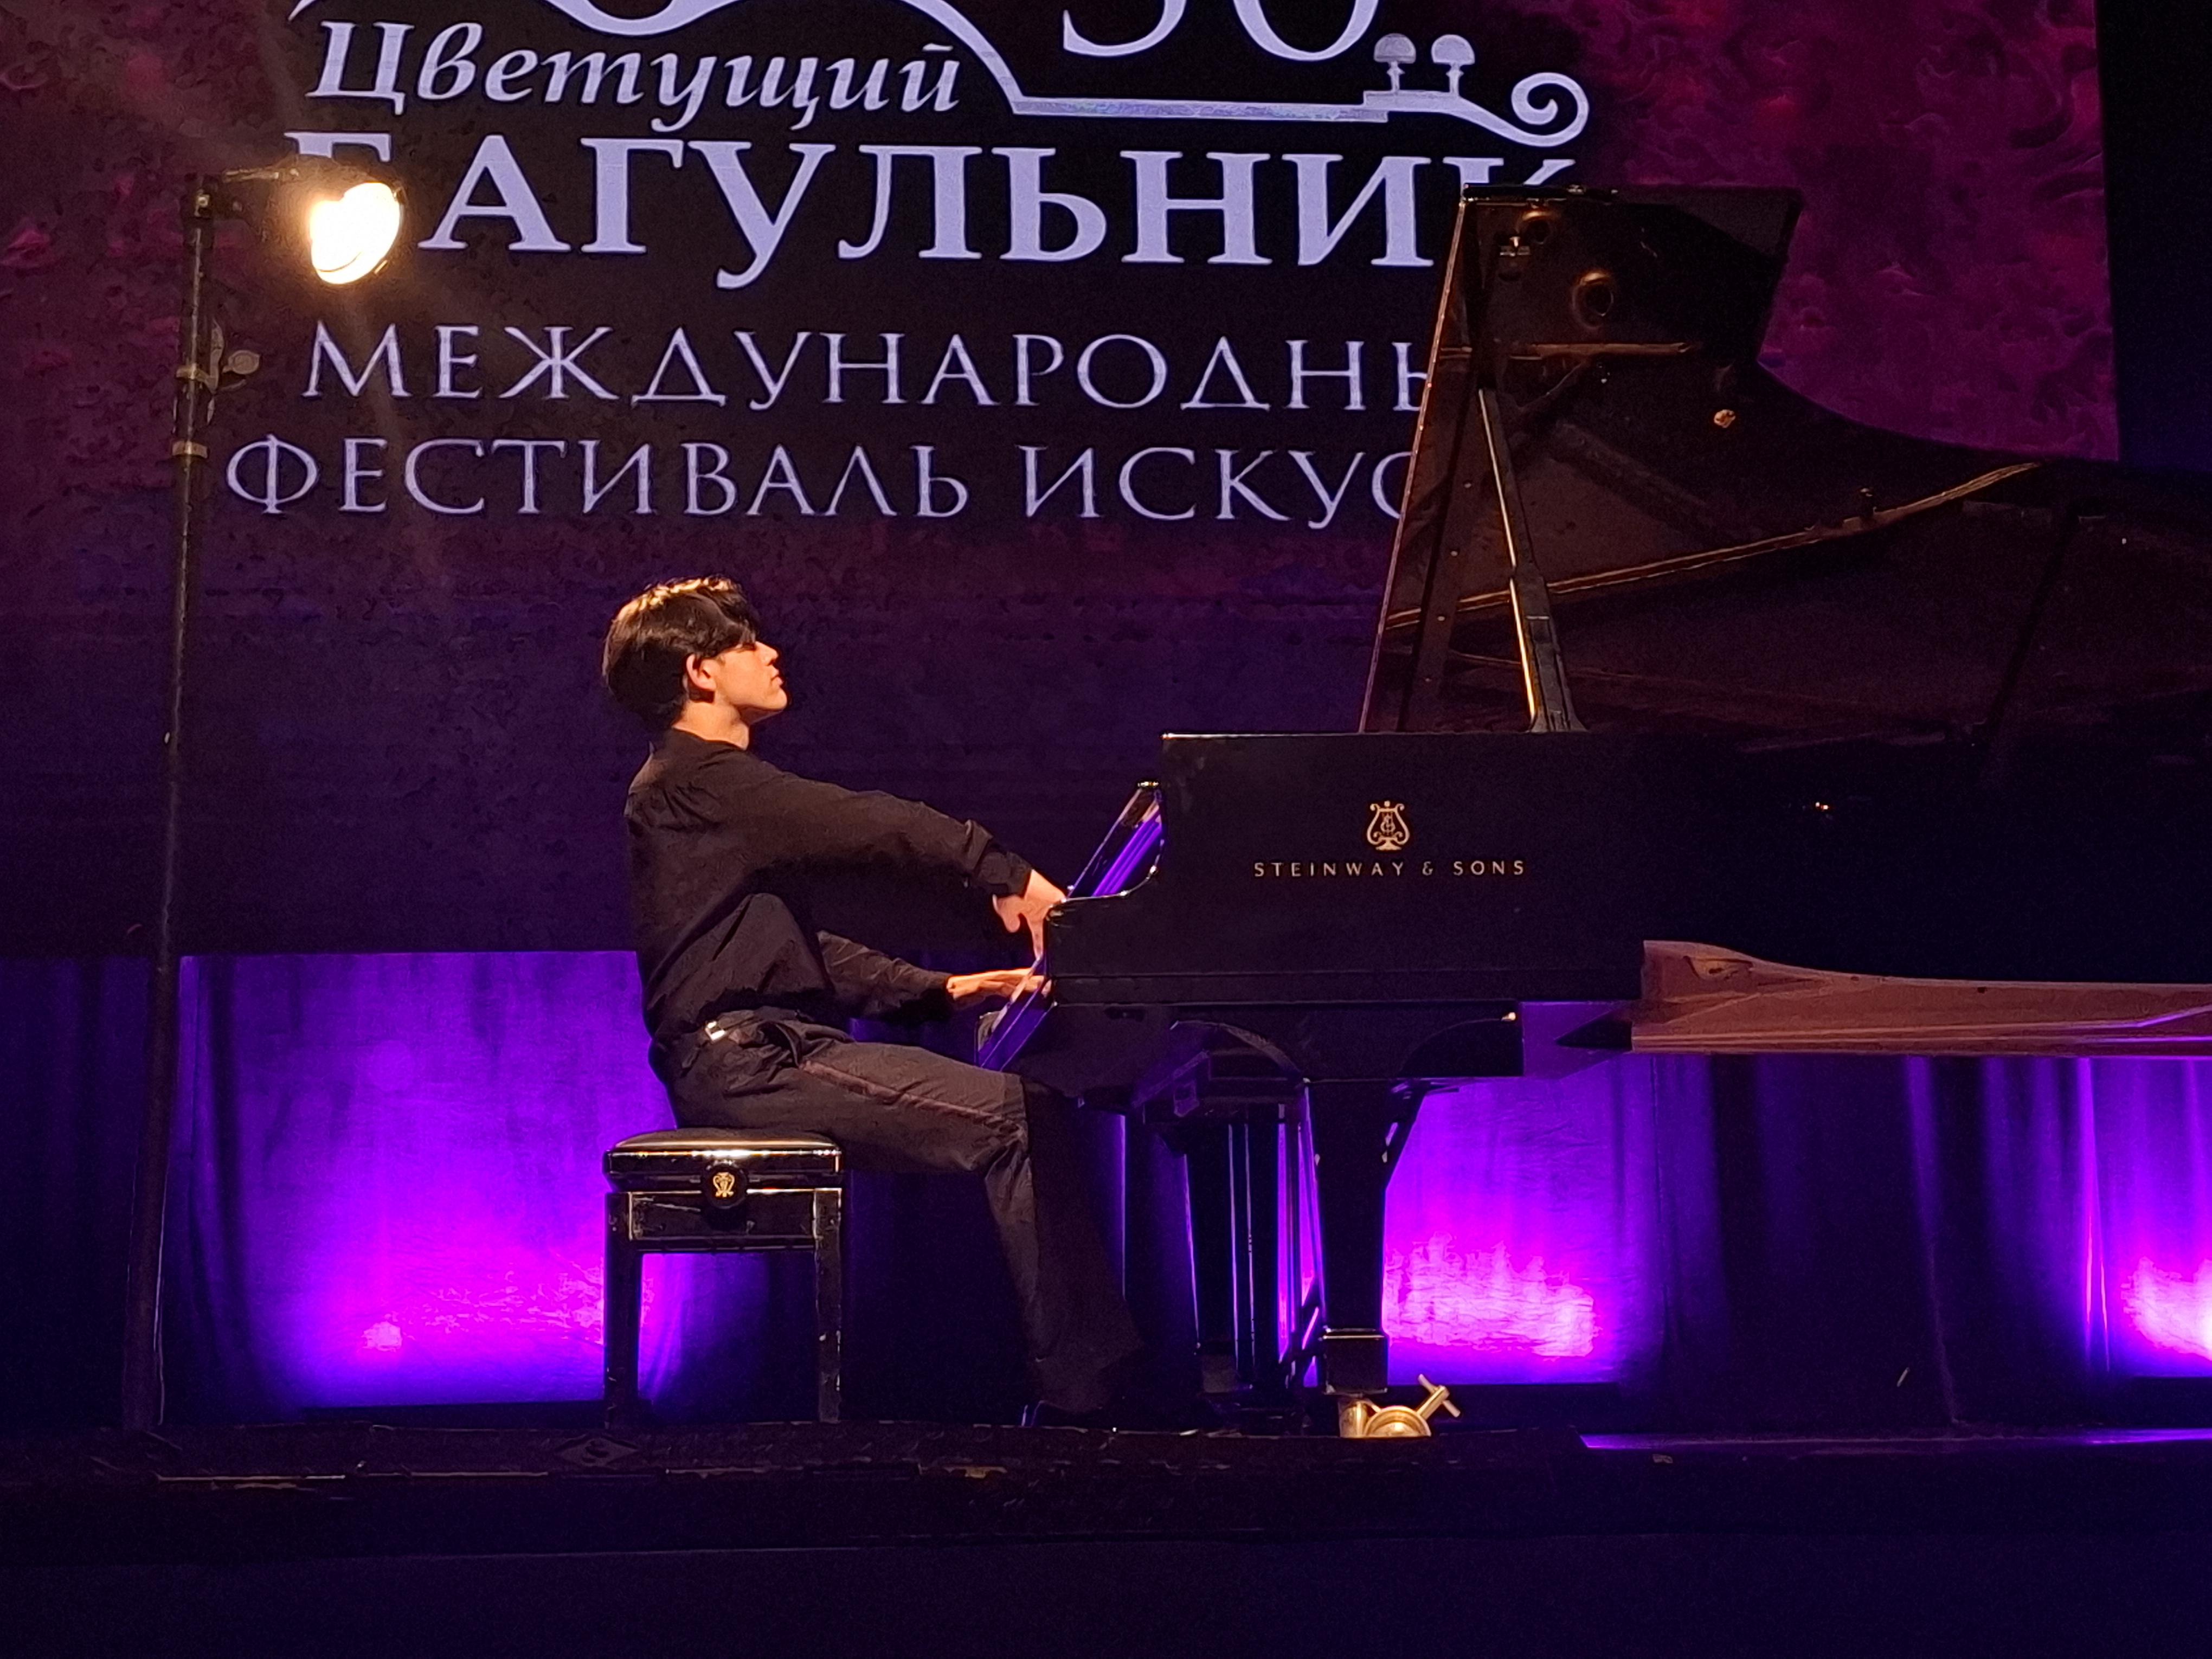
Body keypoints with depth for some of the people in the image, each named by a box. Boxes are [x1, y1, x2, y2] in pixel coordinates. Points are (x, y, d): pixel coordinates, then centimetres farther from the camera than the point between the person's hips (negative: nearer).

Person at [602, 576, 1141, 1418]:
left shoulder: (705, 785, 24)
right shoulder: (702, 782, -9)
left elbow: (808, 952, 22)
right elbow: (879, 828, -19)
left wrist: (943, 990, 13)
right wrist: (1011, 876, -13)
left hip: (771, 1049, 10)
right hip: (745, 1059, -10)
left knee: (1034, 1108, 3)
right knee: (1018, 1118, -19)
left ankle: (1088, 1366, -1)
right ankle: (1082, 1383, -16)